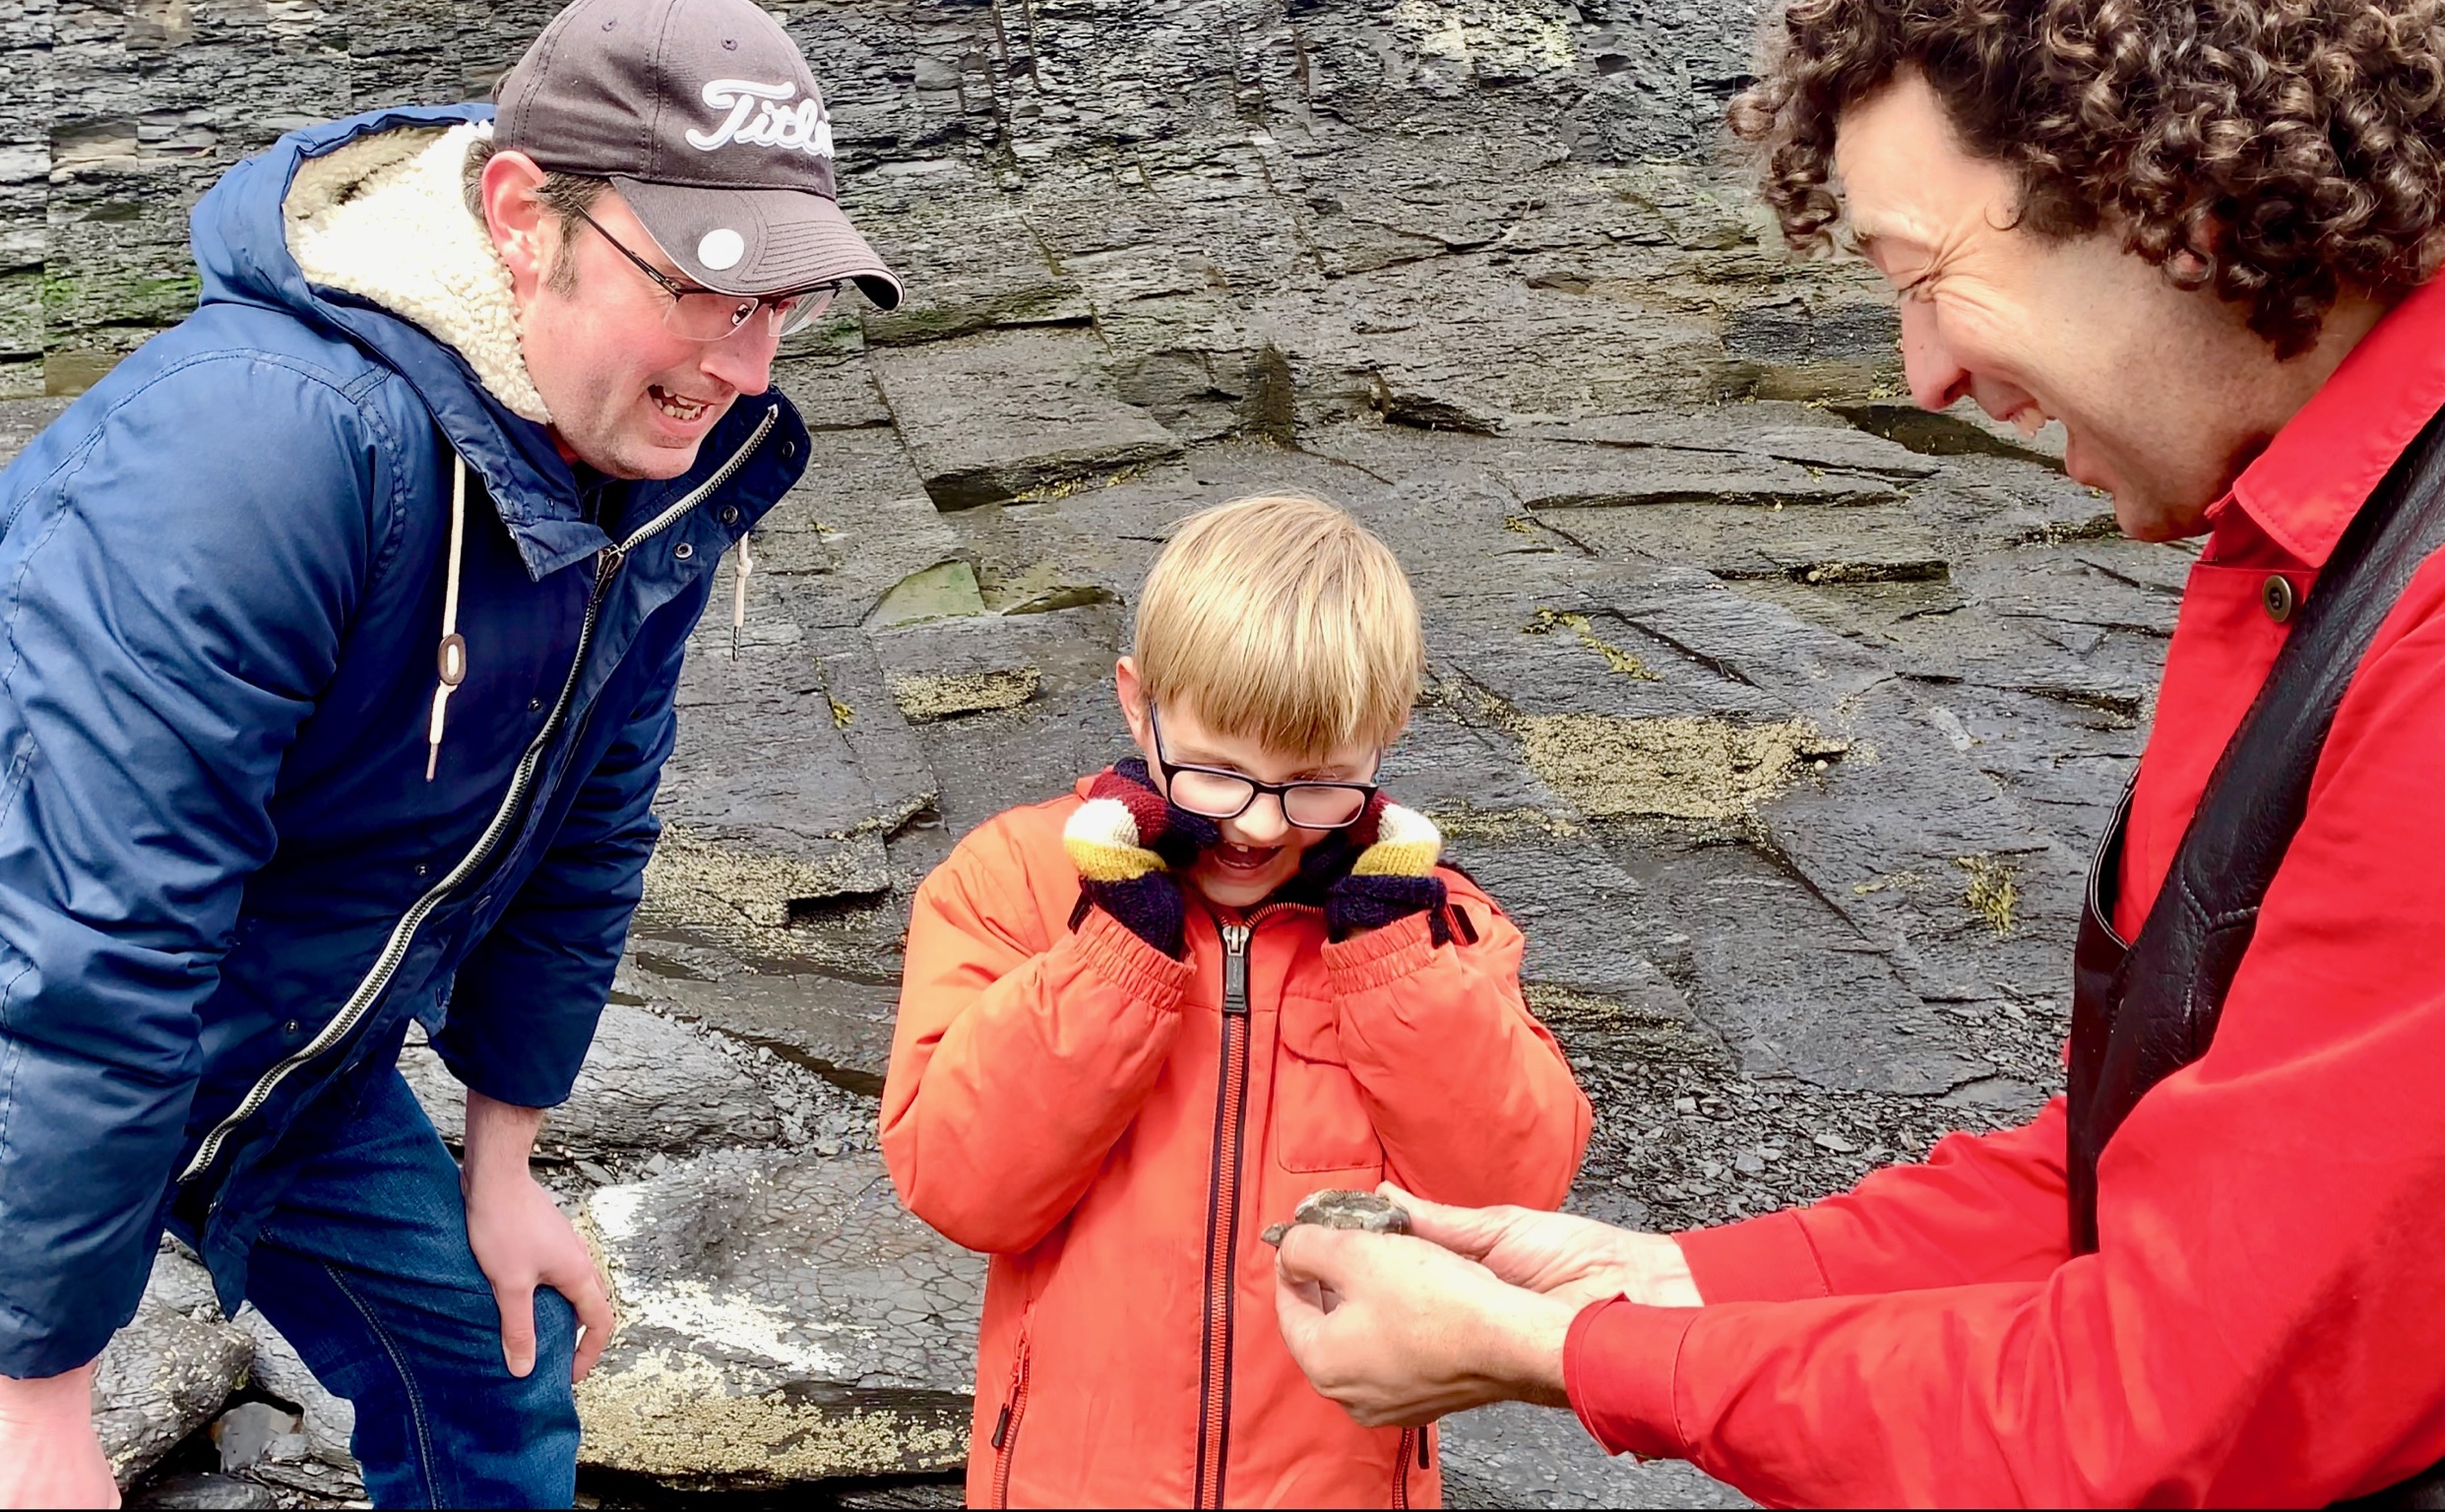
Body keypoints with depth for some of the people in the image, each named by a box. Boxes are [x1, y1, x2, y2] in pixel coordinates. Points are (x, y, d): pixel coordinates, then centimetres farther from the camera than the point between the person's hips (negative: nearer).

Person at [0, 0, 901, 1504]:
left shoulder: (672, 456, -11)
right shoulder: (270, 435, -36)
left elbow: (584, 831, 2)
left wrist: (503, 1165, 9)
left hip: (307, 1074, 7)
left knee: (498, 1381, 14)